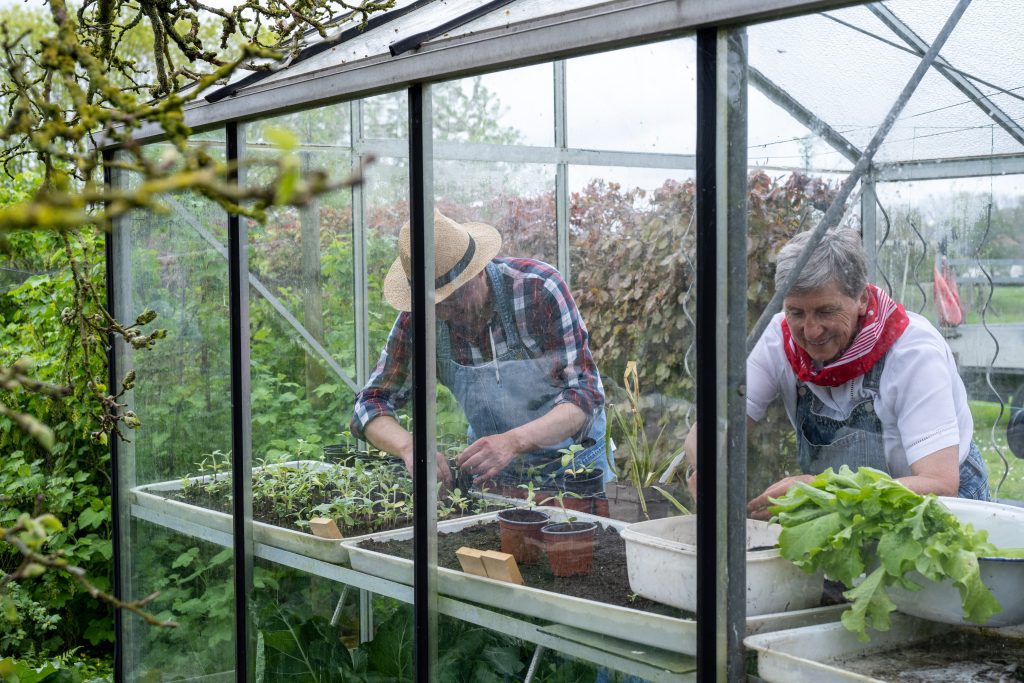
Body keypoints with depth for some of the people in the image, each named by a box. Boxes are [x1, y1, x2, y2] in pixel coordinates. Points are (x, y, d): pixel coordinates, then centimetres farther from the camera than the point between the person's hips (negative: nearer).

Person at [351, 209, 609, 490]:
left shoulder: (538, 288, -21)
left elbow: (585, 395, -23)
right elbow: (372, 403, -7)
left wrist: (514, 441, -40)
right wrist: (409, 447, -30)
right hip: (493, 467, 3)